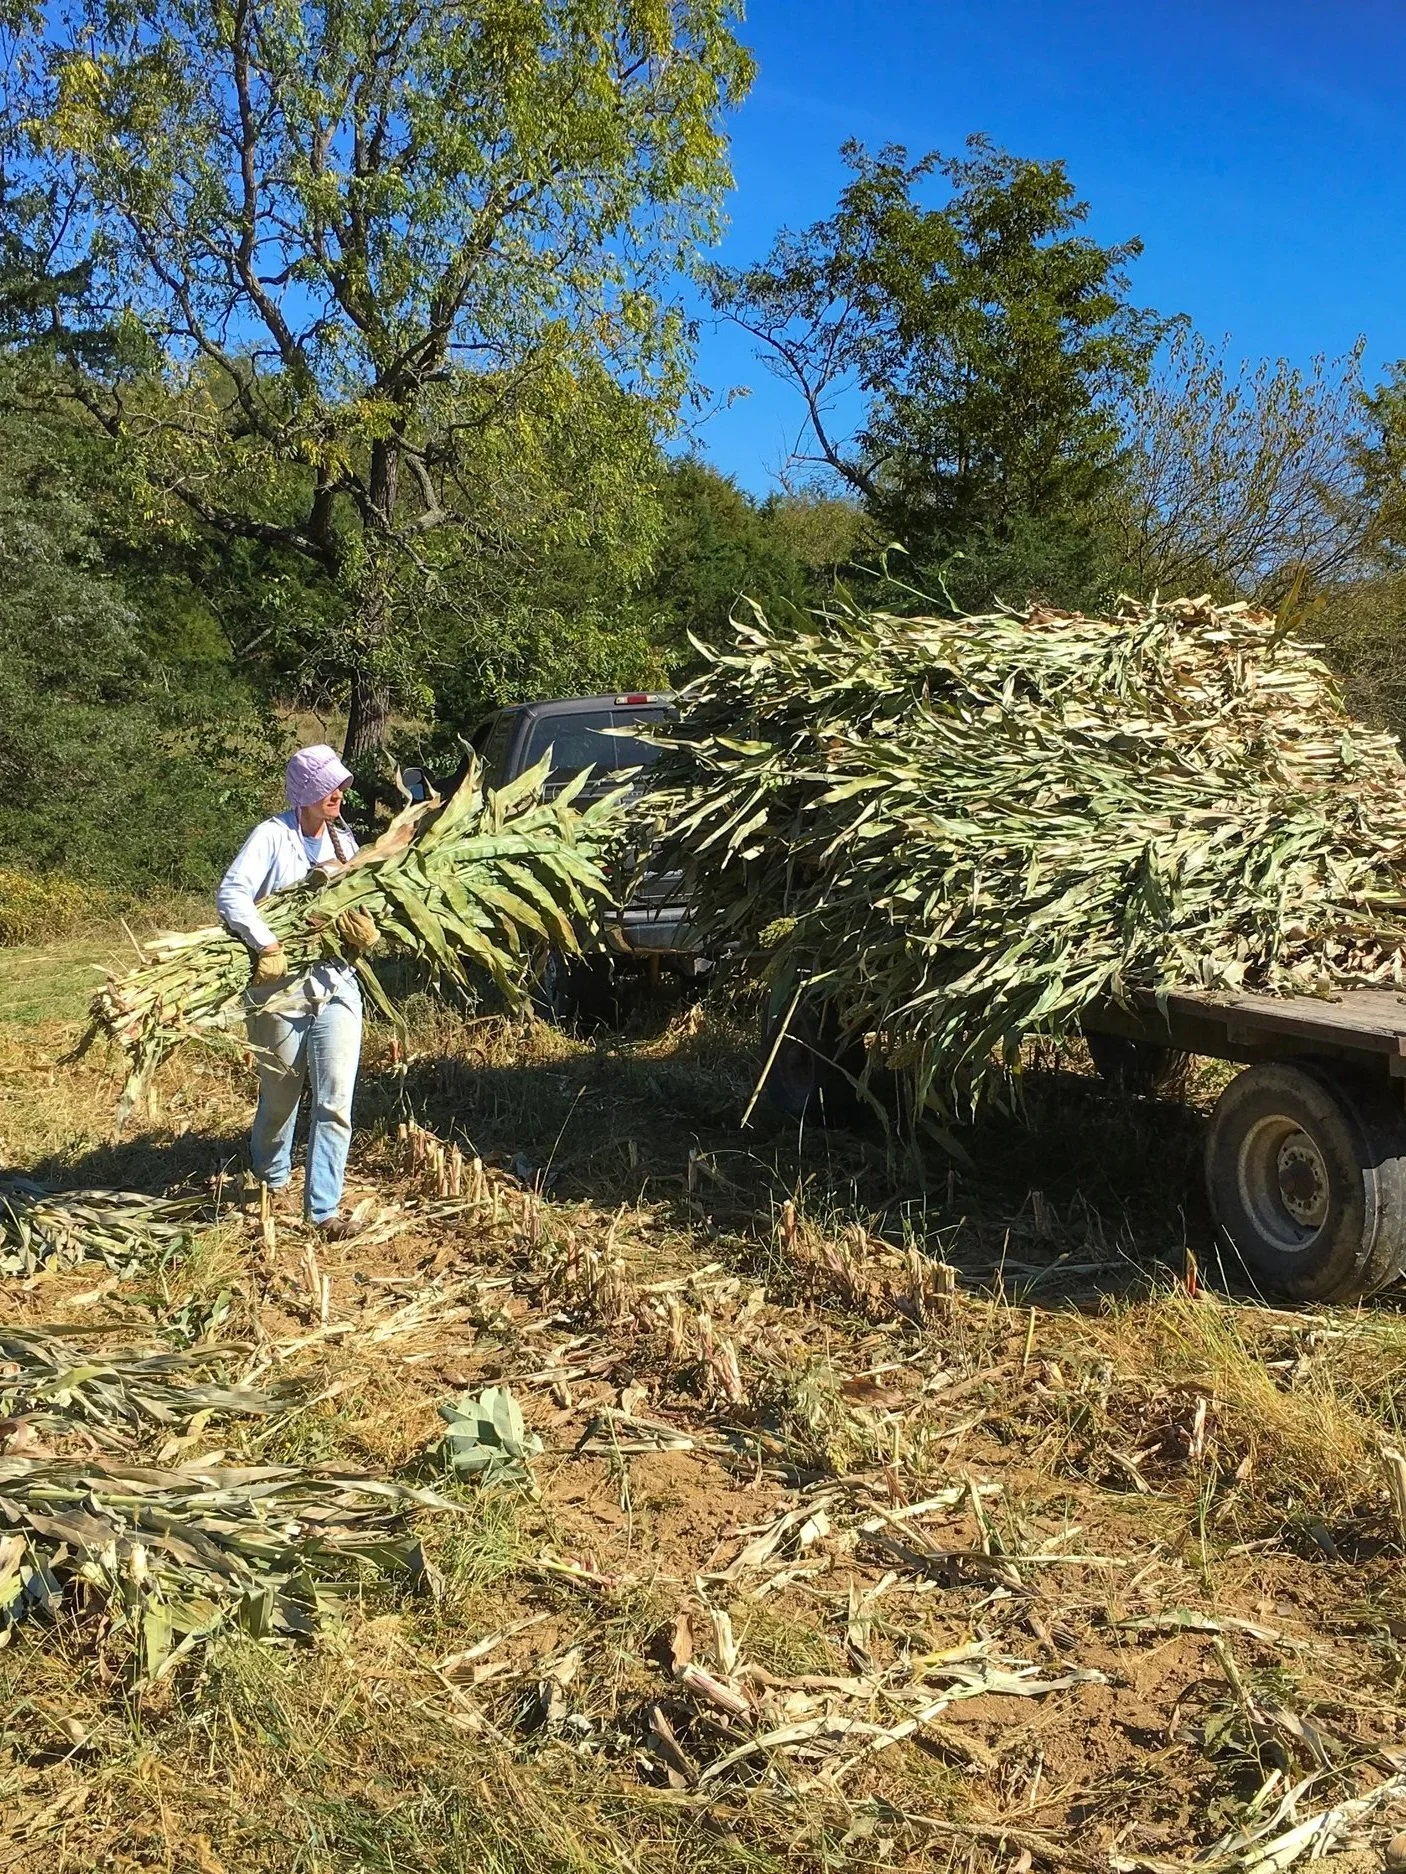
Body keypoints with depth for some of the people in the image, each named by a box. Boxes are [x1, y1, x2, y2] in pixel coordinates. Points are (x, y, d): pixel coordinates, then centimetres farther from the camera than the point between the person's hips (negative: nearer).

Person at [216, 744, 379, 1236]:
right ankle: (271, 1183, 41)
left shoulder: (342, 838, 10)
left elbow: (360, 897, 15)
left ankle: (324, 1208, 4)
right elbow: (231, 894, -20)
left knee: (336, 1103, -3)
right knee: (280, 1098, 14)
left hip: (336, 986, 4)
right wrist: (267, 945, -29)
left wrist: (365, 929, -7)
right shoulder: (272, 835, -9)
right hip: (279, 989, -4)